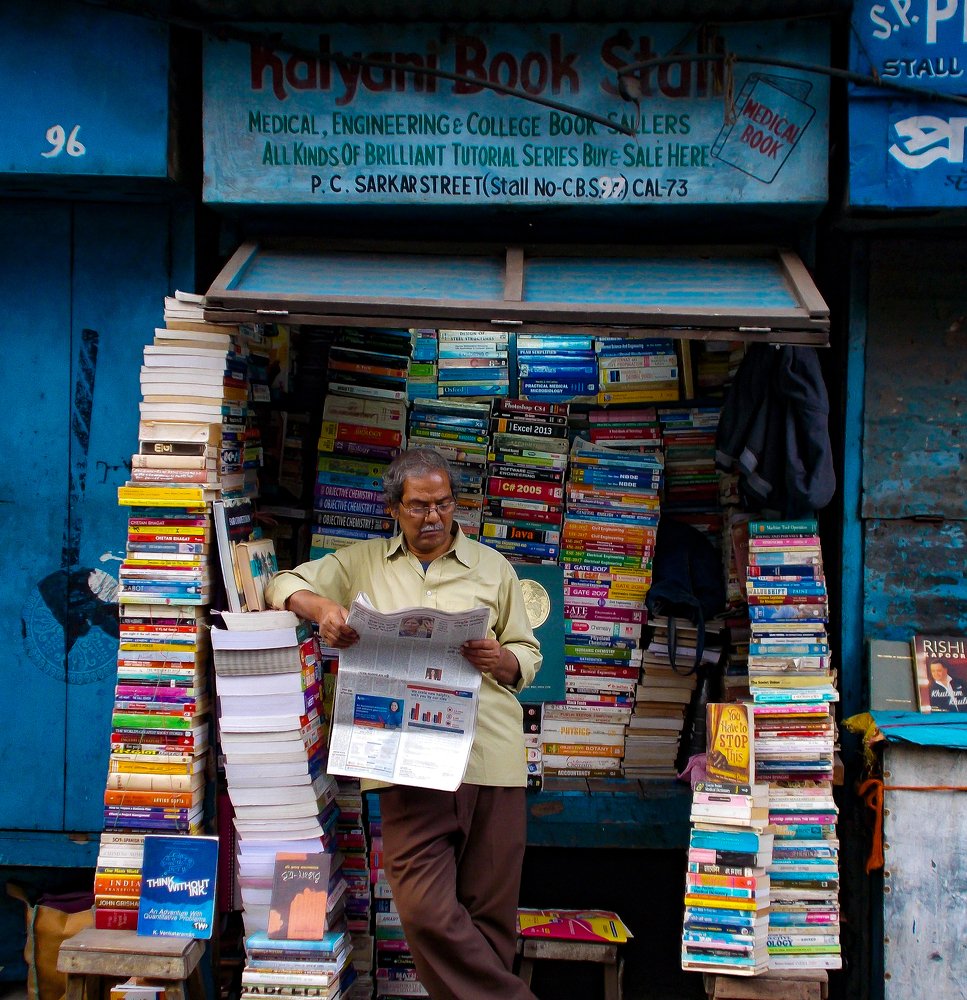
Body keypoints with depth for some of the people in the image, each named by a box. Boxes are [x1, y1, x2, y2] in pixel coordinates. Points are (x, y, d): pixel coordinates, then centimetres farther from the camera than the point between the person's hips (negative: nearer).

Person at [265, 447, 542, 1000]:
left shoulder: (492, 567, 14)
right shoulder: (362, 563, 15)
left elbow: (529, 656, 15)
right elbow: (287, 583, 15)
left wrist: (500, 660, -9)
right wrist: (321, 606, -7)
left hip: (492, 758, 1)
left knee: (491, 912, 2)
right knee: (424, 909, -12)